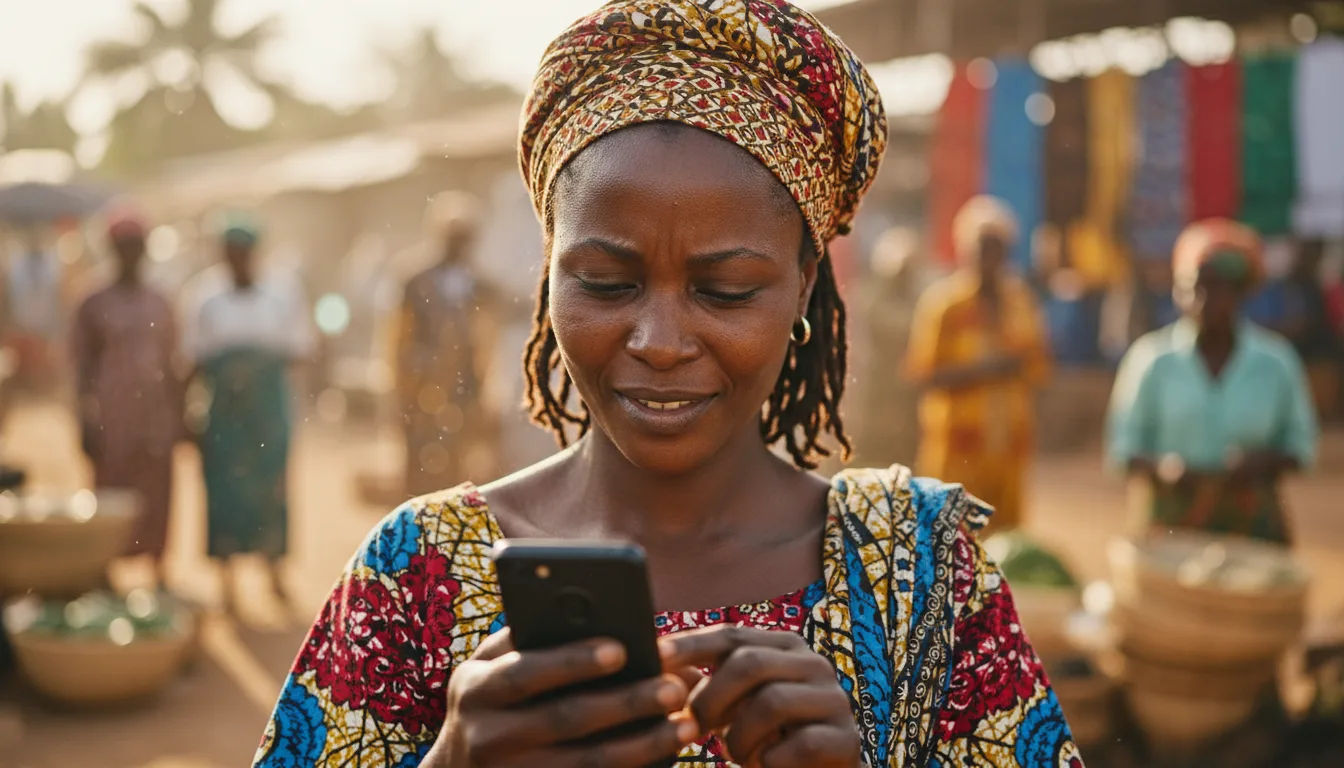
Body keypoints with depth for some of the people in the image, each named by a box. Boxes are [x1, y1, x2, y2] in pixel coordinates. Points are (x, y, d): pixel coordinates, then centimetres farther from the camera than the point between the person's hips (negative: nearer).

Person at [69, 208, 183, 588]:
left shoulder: (160, 304, 10)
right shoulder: (95, 305, 2)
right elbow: (82, 364, 1)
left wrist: (178, 412, 10)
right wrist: (87, 417, -5)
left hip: (156, 410, 3)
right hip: (113, 413, -3)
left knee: (157, 491, 2)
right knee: (111, 489, -3)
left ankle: (157, 563, 10)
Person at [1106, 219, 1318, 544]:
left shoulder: (1276, 360, 6)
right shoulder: (1151, 357, 2)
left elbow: (1300, 443, 12)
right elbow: (1123, 445, 4)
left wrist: (1264, 462, -9)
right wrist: (1160, 469, -16)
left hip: (1253, 521, 1)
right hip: (1171, 521, -1)